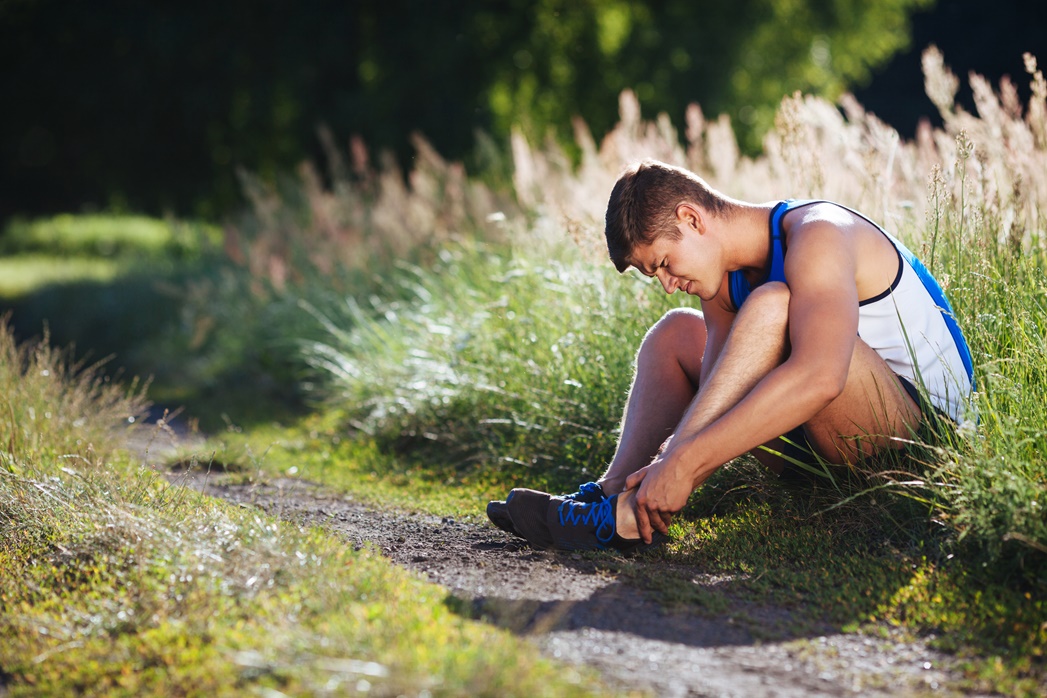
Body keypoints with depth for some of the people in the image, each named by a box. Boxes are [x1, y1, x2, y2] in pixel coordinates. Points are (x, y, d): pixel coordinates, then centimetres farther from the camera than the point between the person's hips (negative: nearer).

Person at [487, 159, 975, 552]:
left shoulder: (816, 236, -21)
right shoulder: (725, 278, 4)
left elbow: (819, 378, -38)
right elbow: (718, 394, -4)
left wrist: (685, 462, -40)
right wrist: (670, 458, -25)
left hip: (924, 424, -9)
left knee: (770, 306, -31)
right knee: (676, 333, 15)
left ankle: (634, 514, -32)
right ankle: (616, 488, -8)